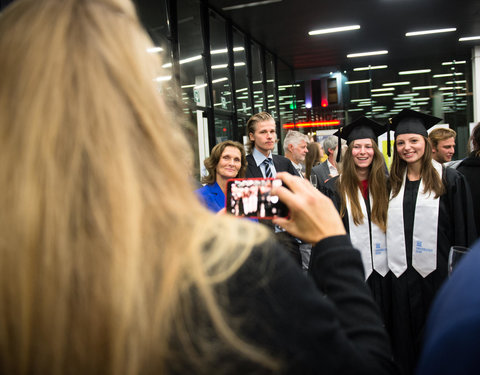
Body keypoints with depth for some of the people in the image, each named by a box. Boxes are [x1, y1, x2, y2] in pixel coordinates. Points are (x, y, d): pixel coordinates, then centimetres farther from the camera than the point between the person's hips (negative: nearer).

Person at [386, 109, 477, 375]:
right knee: (405, 338, 14)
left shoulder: (449, 180, -5)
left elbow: (463, 230, -5)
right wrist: (394, 267, 7)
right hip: (401, 273, 4)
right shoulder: (392, 183, 7)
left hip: (436, 273, -3)